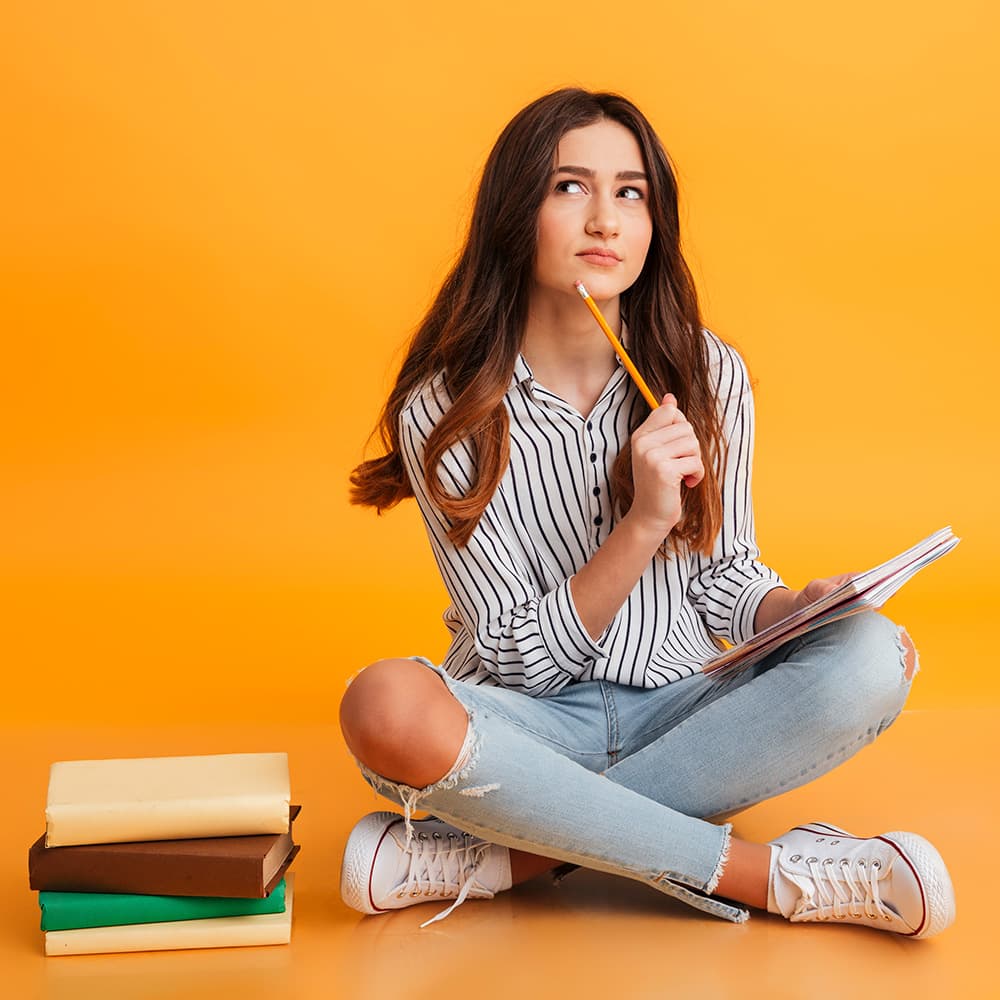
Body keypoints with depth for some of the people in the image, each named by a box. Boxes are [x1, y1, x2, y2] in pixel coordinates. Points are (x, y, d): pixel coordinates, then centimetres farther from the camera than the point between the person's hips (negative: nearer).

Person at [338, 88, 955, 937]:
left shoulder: (707, 375, -1)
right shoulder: (444, 412, -10)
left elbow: (725, 579, 6)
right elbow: (519, 658, -11)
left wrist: (798, 608, -17)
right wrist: (642, 525, -24)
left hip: (681, 707, 3)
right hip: (532, 723, -2)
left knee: (870, 658, -26)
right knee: (386, 705, -36)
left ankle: (503, 856, -25)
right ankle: (770, 874, -27)